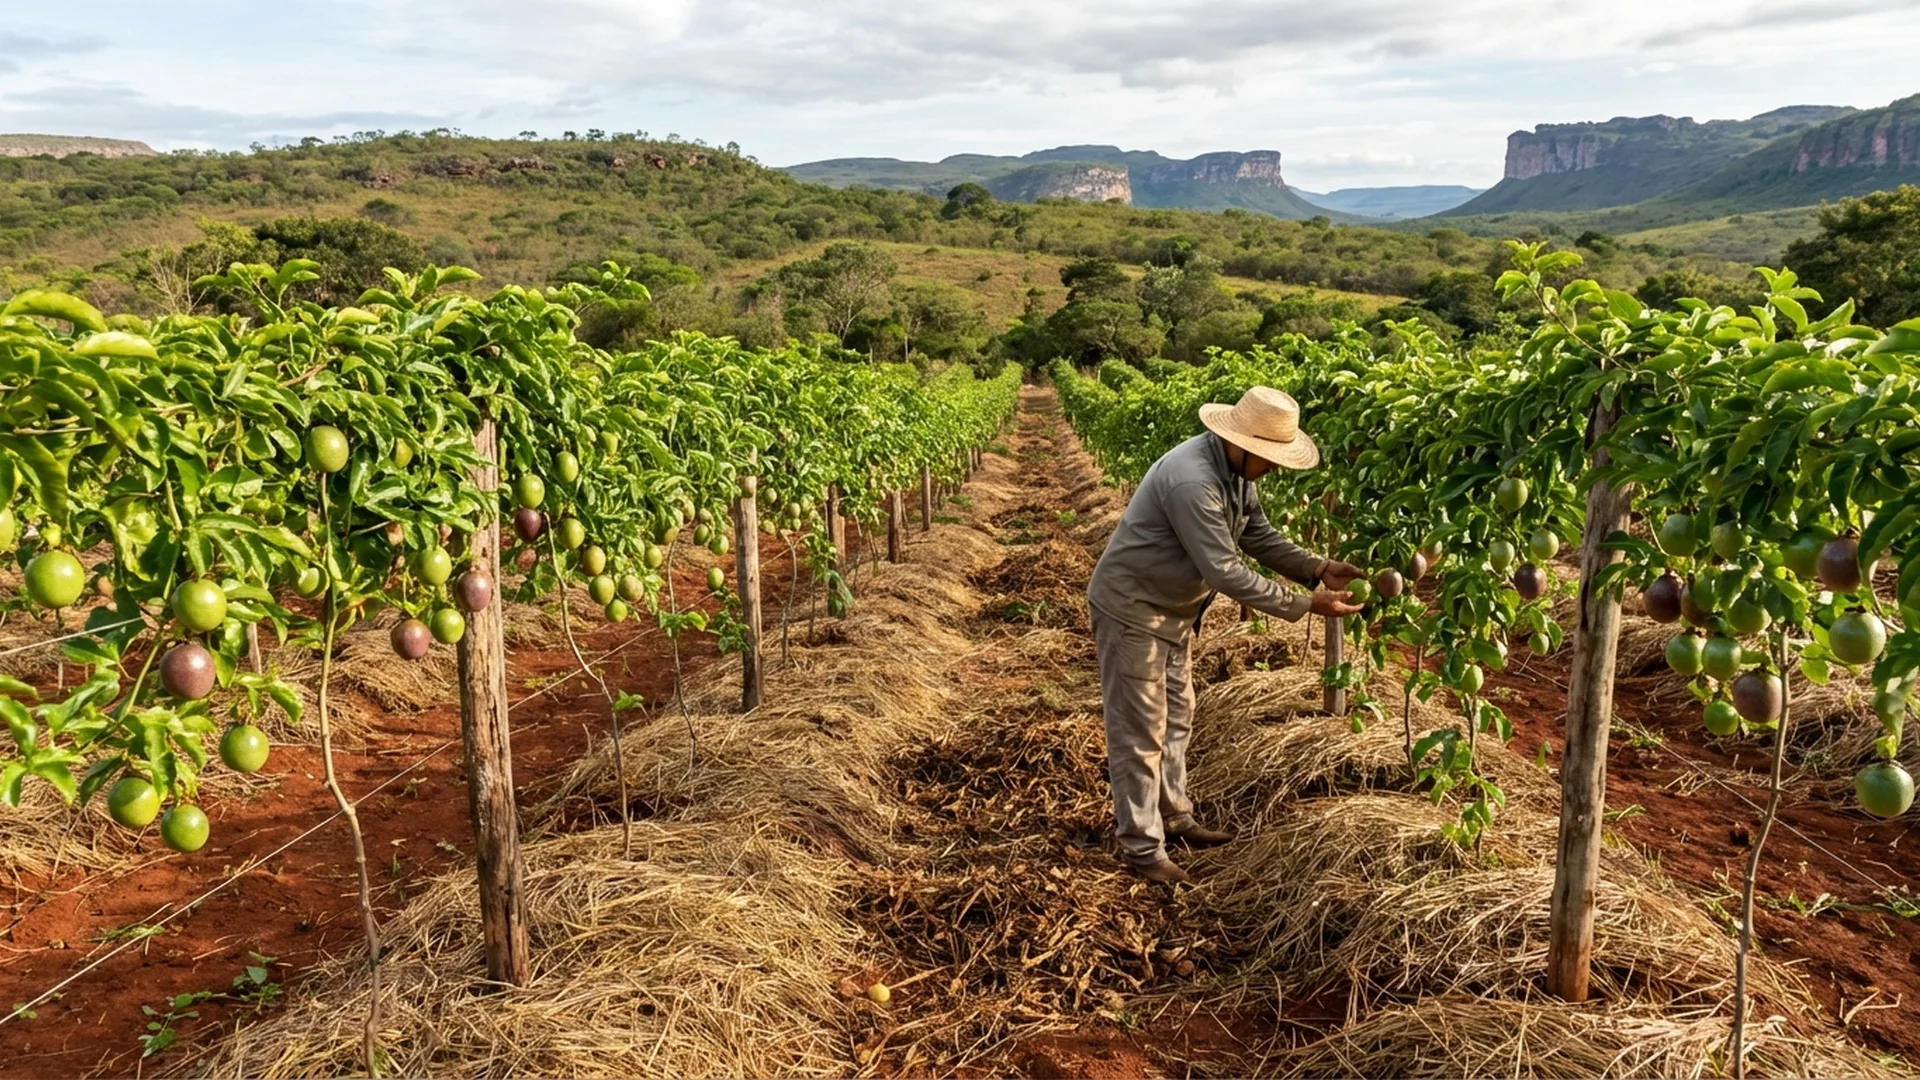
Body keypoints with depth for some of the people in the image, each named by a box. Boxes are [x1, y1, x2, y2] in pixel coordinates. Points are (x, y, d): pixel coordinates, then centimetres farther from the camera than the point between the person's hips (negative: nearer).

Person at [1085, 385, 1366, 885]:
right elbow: (1225, 572, -32)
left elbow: (1259, 537, 7)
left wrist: (1316, 567, -9)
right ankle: (1142, 849, 9)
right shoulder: (1193, 480, -33)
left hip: (1171, 608, 10)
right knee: (1140, 731, -2)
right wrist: (1304, 605, -26)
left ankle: (1174, 816, 33)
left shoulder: (1235, 470, -1)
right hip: (1132, 608, -10)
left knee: (1175, 716, 19)